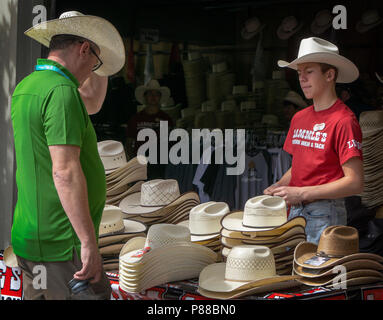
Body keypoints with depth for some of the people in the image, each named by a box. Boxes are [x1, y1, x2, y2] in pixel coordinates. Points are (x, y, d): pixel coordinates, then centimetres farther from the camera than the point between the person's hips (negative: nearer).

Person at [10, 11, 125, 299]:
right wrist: (89, 243, -23)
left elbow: (92, 103, 31)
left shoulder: (27, 86, 14)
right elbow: (65, 172, -24)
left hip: (29, 240, 10)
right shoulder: (62, 91, -16)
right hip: (63, 245, -10)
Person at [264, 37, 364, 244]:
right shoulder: (299, 118, 12)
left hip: (325, 214, -7)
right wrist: (279, 187, 2)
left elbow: (355, 182, -16)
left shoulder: (343, 120, -11)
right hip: (295, 211, 7)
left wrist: (302, 193, -17)